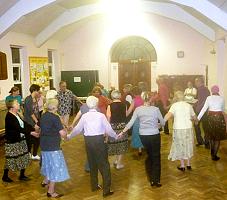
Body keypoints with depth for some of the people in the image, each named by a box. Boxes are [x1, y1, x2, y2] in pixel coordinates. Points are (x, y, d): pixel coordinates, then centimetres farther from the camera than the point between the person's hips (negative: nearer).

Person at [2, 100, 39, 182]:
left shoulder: (16, 114, 6)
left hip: (20, 140, 9)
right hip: (12, 142, -9)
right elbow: (18, 128, -30)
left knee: (24, 158, 13)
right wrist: (30, 132, -33)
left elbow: (24, 123, 6)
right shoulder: (9, 117, -22)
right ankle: (5, 176, 25)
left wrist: (34, 128, -6)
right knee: (11, 160, 5)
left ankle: (22, 175, 28)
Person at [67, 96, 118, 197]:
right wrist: (116, 136, 13)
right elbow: (108, 129, -5)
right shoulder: (101, 115, -7)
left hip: (88, 140, 4)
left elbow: (77, 129, 8)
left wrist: (69, 136, 25)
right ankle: (106, 190, 5)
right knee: (104, 164, 4)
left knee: (92, 163, 19)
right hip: (99, 140, -4)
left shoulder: (84, 116, 1)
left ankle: (94, 185, 32)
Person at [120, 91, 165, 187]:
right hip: (154, 135, -3)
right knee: (156, 157, 11)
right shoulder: (155, 109, -9)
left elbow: (131, 123, -5)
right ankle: (156, 180, 13)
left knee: (149, 155, 21)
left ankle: (151, 179, 25)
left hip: (143, 136, 3)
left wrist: (122, 132, 4)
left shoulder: (138, 109, -4)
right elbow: (163, 123, 0)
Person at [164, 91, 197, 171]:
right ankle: (188, 164, 27)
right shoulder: (188, 105, 5)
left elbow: (169, 114, -23)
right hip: (188, 128, 3)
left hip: (178, 129, -3)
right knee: (188, 145, 17)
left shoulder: (174, 105, -6)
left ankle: (182, 165, 18)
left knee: (180, 146, 11)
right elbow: (194, 117, 15)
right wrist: (196, 120, 37)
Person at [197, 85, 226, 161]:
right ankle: (214, 155, 7)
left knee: (211, 136, 18)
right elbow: (223, 109, 11)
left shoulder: (209, 98, -3)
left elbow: (204, 109, -10)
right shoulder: (222, 98, -2)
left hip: (211, 117, 1)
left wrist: (198, 118, -11)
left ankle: (212, 153, 31)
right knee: (218, 137, 7)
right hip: (219, 117, -1)